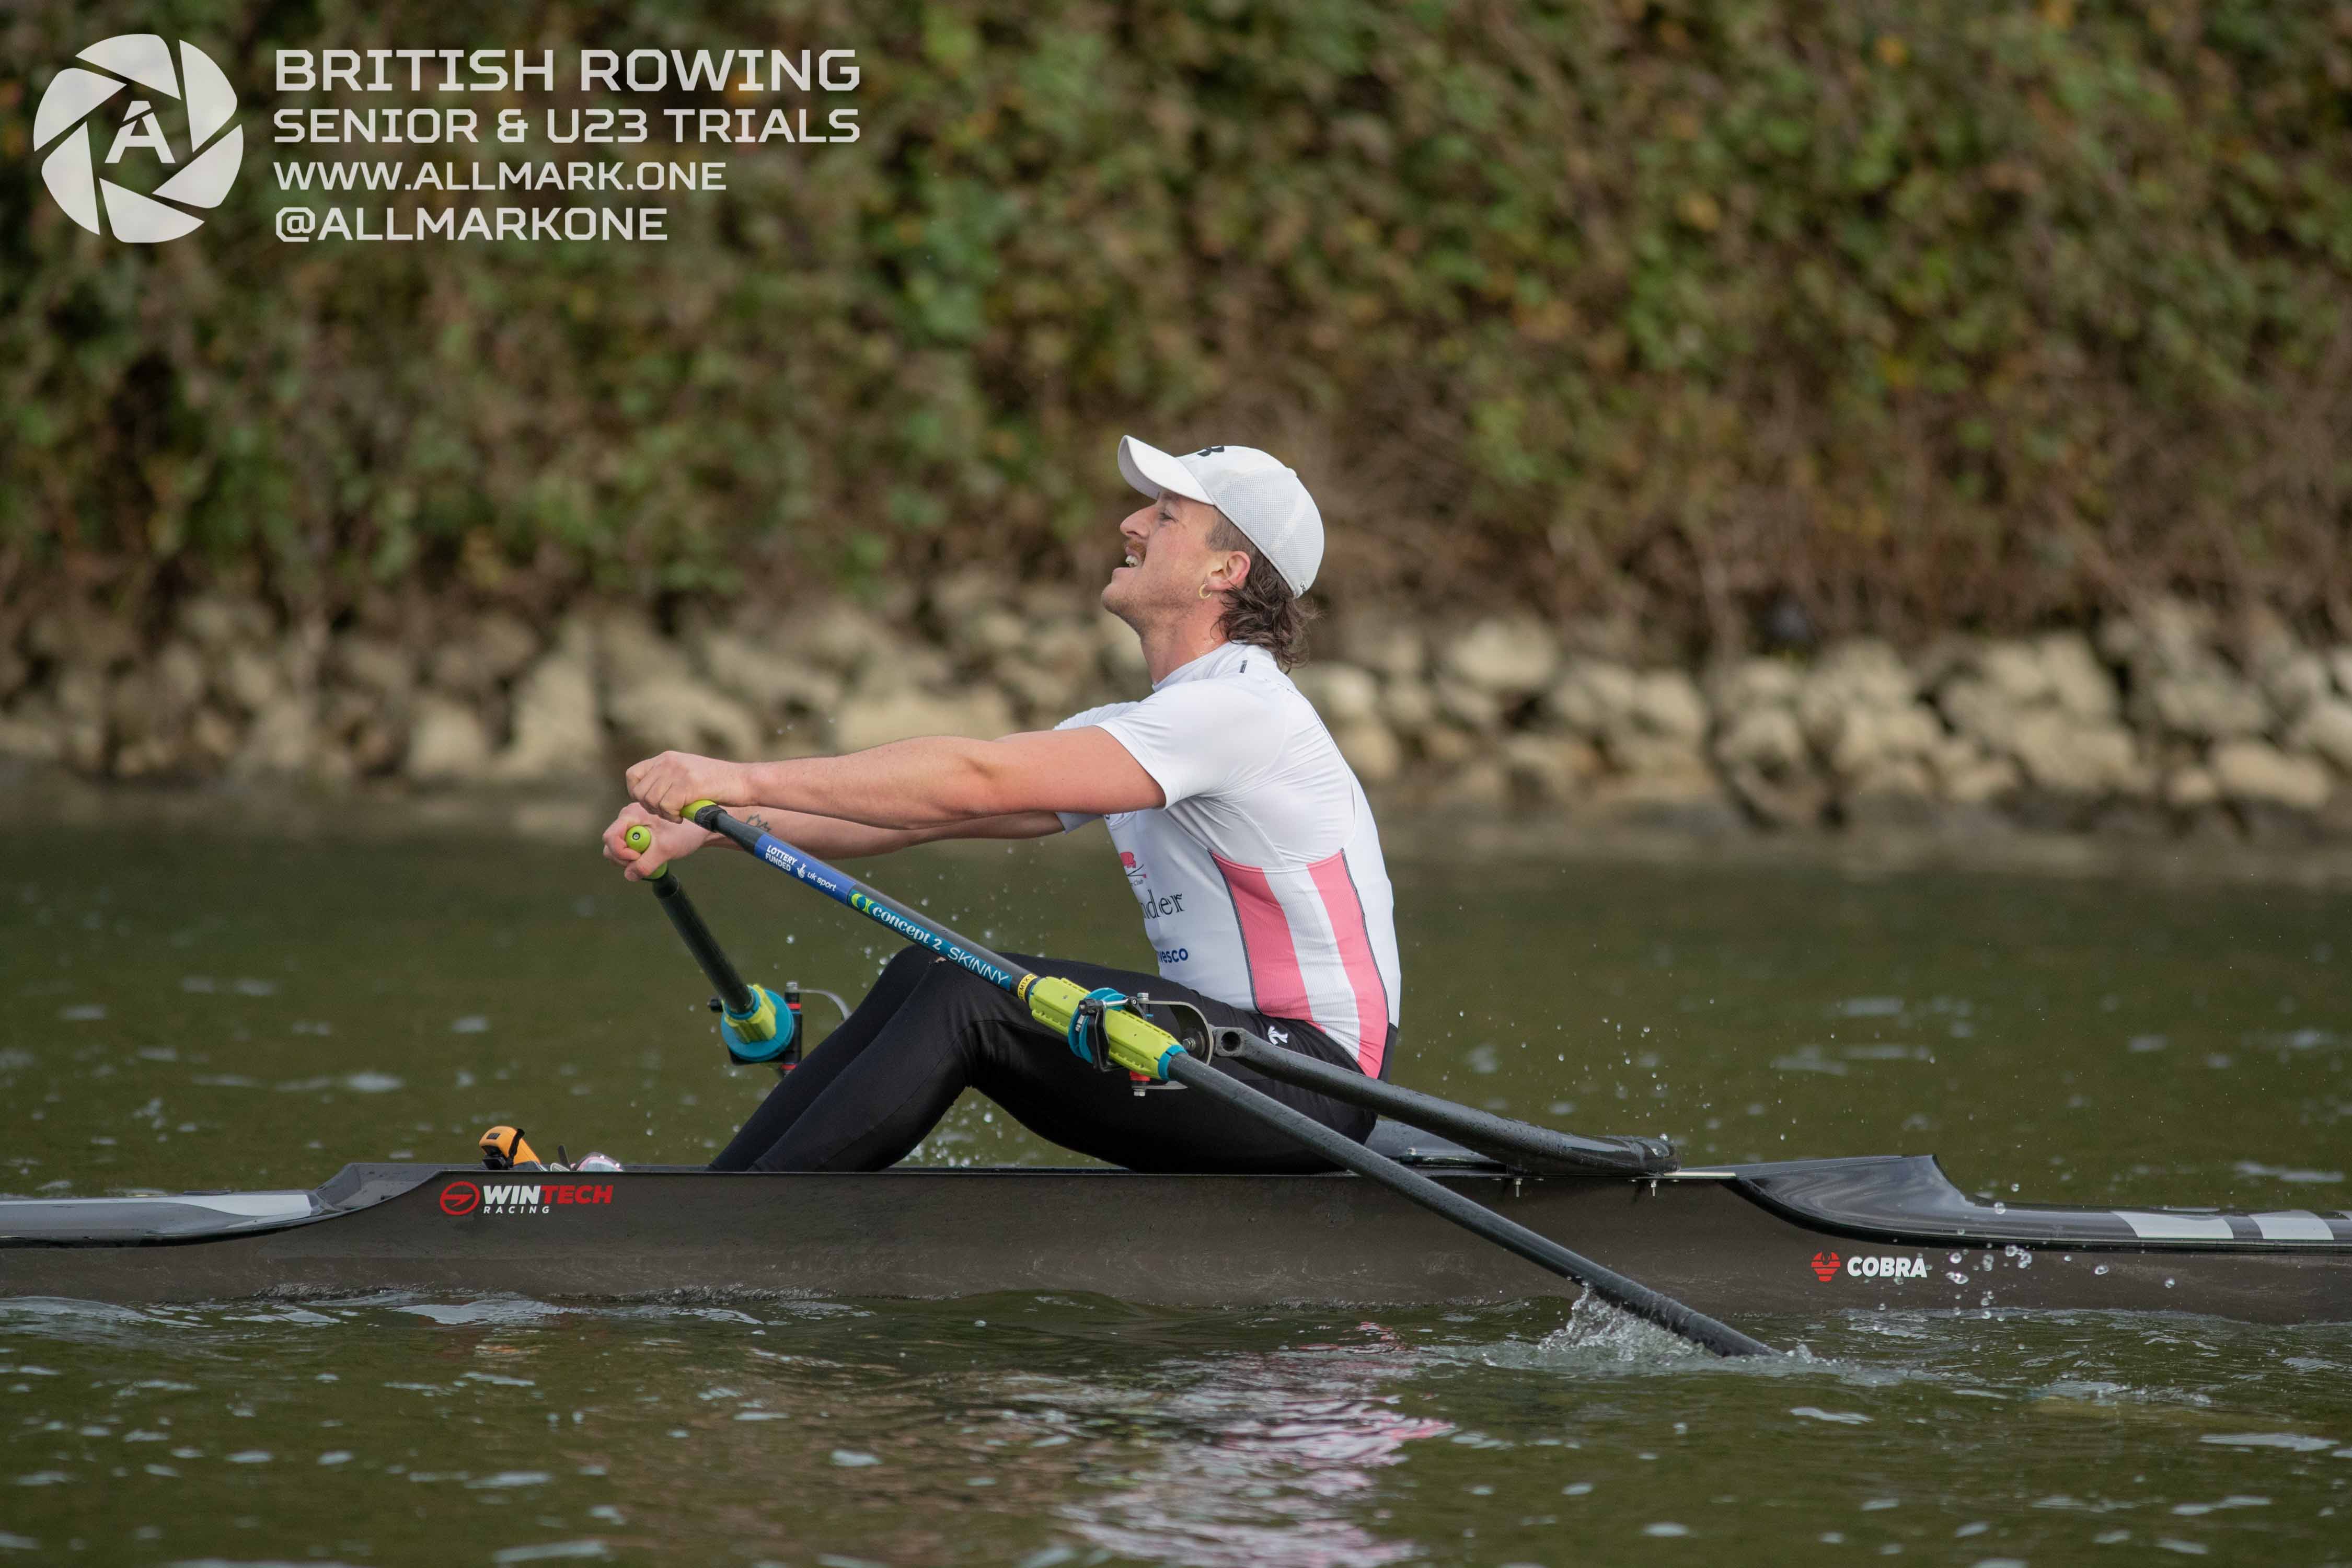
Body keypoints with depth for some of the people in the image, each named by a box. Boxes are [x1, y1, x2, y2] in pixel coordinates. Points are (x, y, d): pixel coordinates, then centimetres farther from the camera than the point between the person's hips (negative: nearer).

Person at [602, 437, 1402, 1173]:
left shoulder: (1239, 708, -16)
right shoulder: (1133, 730, 16)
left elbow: (976, 781, -24)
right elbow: (921, 809, 9)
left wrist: (748, 778, -24)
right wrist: (711, 826, -2)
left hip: (1312, 1089, -9)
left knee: (971, 997, -20)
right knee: (922, 979, -2)